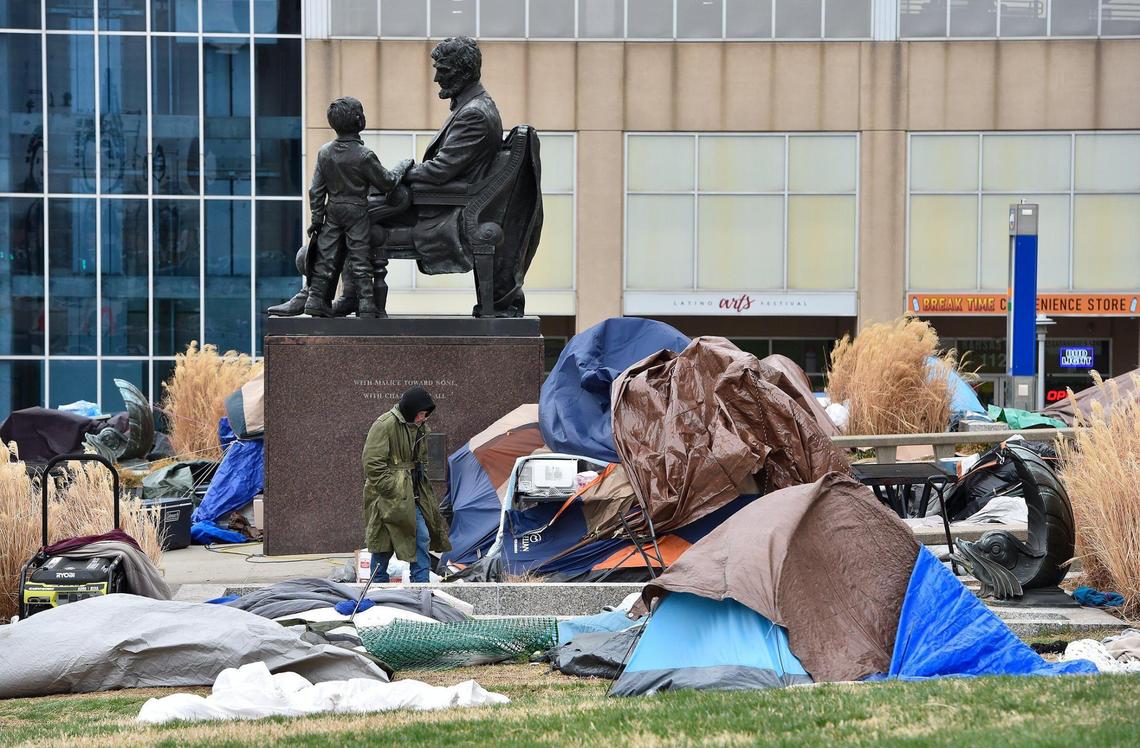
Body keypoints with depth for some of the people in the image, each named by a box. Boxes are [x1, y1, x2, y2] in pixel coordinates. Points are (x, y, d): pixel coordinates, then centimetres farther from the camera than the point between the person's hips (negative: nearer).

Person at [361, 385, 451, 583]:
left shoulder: (418, 428, 11)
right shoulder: (384, 426, -15)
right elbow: (372, 464, -17)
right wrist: (391, 490, -17)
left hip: (412, 497, 7)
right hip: (388, 499, -7)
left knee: (422, 538, 1)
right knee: (383, 547, 0)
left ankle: (422, 583, 7)